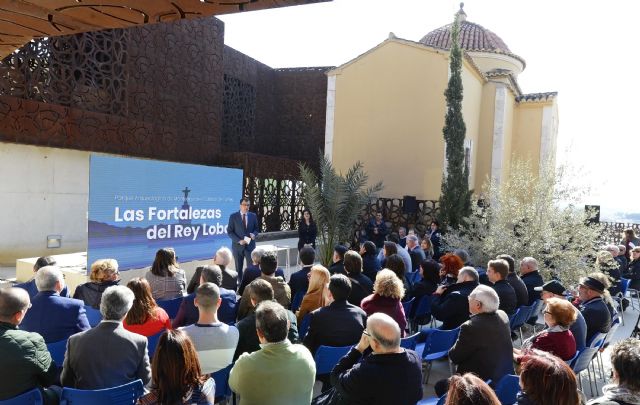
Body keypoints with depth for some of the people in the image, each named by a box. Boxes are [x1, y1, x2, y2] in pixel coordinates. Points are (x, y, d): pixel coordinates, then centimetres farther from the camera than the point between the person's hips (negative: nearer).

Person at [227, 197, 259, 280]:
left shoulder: (253, 216, 5)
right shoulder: (233, 216, -3)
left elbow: (256, 229, 13)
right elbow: (230, 231, -3)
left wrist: (254, 234, -10)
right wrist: (239, 240, -14)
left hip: (250, 246, 1)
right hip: (238, 246, -1)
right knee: (238, 268, 7)